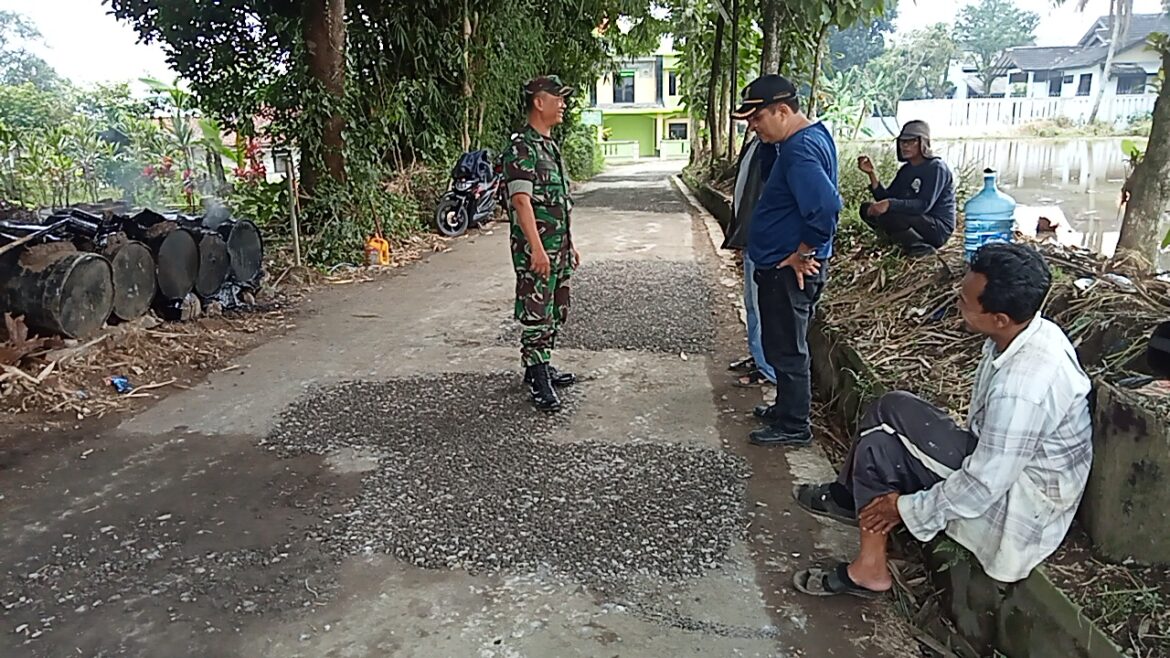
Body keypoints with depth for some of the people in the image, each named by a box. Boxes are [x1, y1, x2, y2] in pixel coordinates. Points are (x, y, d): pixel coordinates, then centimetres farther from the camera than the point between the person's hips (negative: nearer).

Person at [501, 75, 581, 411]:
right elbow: (521, 200, -21)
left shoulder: (551, 146, 17)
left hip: (559, 248, 10)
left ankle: (541, 367, 28)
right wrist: (537, 248, -26)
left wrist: (570, 245, 22)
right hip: (536, 250, -9)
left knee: (555, 314, 15)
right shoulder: (521, 148, -13)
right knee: (536, 316, -4)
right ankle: (538, 383, 3)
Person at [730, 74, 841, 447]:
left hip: (789, 271, -10)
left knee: (786, 349, 2)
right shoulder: (811, 136, 11)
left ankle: (794, 427, 16)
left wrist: (802, 254, -21)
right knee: (782, 346, 21)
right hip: (780, 267, 10)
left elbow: (826, 207, -34)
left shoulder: (801, 148, -23)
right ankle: (786, 409, 36)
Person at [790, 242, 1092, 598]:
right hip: (1003, 460, 8)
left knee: (879, 447, -10)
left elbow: (983, 487, -28)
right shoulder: (1031, 333, -7)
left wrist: (908, 508, -16)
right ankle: (849, 495, 19)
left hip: (1017, 508, -8)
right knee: (893, 409, 1)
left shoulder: (1023, 387, -35)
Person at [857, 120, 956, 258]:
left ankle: (918, 246, -10)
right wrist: (872, 174, -8)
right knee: (866, 209, 2)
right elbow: (885, 198, 3)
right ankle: (911, 241, -2)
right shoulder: (906, 170, 11)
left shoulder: (936, 168, -13)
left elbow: (924, 205, -26)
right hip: (915, 221, 9)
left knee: (886, 216, -31)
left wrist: (890, 204, -37)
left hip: (938, 229, -9)